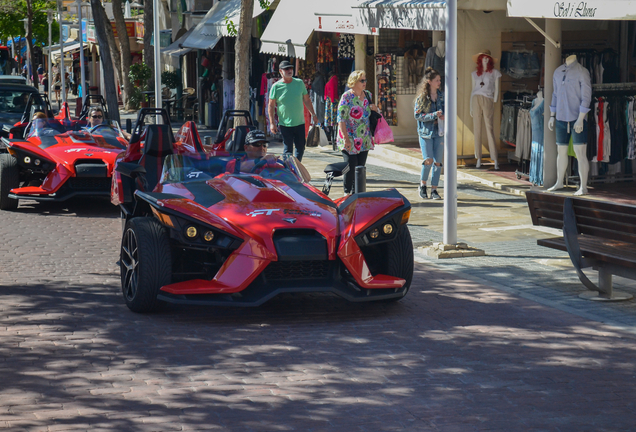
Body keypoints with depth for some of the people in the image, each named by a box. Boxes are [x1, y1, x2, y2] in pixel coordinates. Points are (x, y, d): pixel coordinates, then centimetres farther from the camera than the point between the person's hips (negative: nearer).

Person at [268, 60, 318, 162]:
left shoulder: (299, 83, 4)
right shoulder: (276, 86, -4)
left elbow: (307, 100, 14)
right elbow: (271, 106, 0)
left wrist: (313, 114, 13)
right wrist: (272, 123, -5)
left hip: (300, 123, 3)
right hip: (285, 124, -3)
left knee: (300, 148, 7)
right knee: (288, 150, 0)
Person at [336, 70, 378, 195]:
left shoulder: (367, 95, 9)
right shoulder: (347, 97, -11)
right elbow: (341, 119, -14)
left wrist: (375, 109, 0)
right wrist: (346, 139, -19)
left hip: (364, 140, 6)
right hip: (350, 140, -6)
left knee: (361, 167, 8)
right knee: (351, 167, -5)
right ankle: (348, 193, 8)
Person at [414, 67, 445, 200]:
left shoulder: (442, 96, 10)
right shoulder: (421, 97, -2)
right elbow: (417, 115, -7)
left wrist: (444, 116, -6)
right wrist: (434, 115, -16)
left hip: (439, 132, 4)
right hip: (425, 132, -4)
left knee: (438, 161, 1)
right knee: (428, 160, -13)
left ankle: (434, 189, 8)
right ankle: (422, 184, 10)